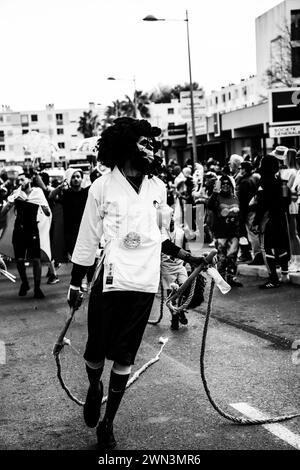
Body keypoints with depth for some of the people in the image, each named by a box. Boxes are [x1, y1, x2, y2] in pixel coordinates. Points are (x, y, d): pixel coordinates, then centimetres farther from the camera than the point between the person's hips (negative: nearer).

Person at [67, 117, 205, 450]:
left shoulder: (158, 188, 8)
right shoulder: (102, 187, -3)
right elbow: (87, 239, 2)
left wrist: (185, 256, 11)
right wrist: (75, 284, 4)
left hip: (144, 284, 3)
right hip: (110, 281, -2)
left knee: (124, 357, 7)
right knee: (96, 351, 3)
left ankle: (108, 423, 21)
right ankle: (94, 388, 38)